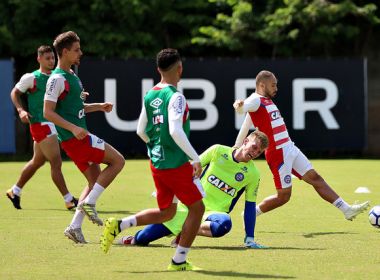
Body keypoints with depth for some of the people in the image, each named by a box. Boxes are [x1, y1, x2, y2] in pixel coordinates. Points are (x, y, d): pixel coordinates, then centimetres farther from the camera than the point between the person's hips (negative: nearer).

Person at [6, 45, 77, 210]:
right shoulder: (31, 78, -6)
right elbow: (15, 93, 3)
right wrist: (21, 110, -13)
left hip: (53, 123, 8)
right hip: (40, 124, -8)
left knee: (37, 162, 18)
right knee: (56, 163, -9)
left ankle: (15, 191, 34)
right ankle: (69, 200, -7)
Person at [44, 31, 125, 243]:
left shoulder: (72, 76, 17)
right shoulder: (57, 79, -14)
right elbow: (48, 112, -19)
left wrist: (99, 106, 15)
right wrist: (73, 128, -26)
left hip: (80, 137, 10)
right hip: (74, 138, -10)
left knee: (96, 181, 11)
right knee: (118, 160, -9)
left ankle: (75, 227, 10)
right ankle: (89, 202, -7)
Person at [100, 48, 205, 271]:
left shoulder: (150, 96, 8)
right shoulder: (176, 97, -17)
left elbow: (141, 131, 15)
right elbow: (175, 131, -27)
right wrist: (196, 158, -22)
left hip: (157, 162, 8)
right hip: (177, 164, -8)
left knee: (166, 212, 21)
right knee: (197, 207, 6)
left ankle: (118, 225, 8)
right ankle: (179, 261, 7)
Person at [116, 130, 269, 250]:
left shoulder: (253, 174, -2)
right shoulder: (218, 151, -2)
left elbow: (250, 206, 2)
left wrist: (250, 239, -2)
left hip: (214, 212, 0)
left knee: (224, 224, -41)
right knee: (142, 238, -10)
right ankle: (135, 238, 27)